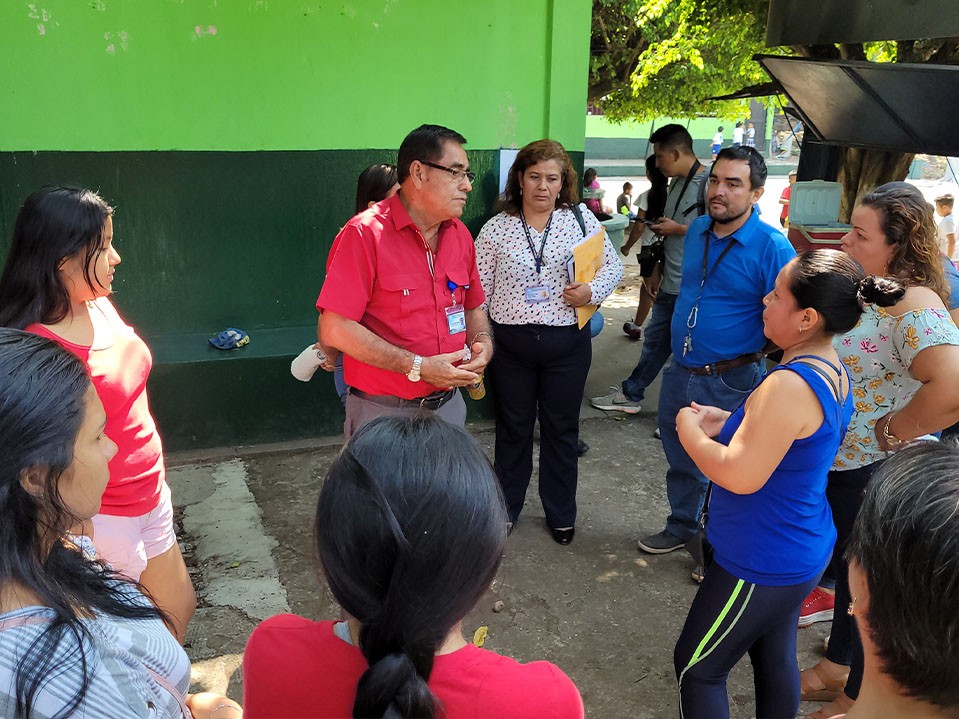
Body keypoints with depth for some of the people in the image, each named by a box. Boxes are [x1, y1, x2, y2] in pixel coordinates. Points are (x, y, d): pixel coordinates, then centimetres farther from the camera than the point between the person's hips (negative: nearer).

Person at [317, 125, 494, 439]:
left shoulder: (461, 235, 5)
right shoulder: (364, 233, -16)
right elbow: (335, 329, -20)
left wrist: (482, 342, -5)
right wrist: (418, 367, -21)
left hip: (449, 404, 6)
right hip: (383, 411, -6)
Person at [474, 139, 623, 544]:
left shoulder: (580, 219, 0)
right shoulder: (496, 228, -1)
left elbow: (612, 266, 6)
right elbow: (478, 291, 2)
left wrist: (592, 291, -13)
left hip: (567, 342, 0)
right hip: (511, 343, 0)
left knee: (561, 428, 12)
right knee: (513, 427, 14)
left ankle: (561, 514, 30)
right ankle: (505, 507, 34)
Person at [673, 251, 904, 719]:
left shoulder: (790, 386, -30)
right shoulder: (833, 373, 2)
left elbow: (740, 475, -31)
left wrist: (690, 432, -15)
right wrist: (728, 424, 5)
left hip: (761, 565, -9)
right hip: (799, 553, 9)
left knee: (696, 668, 8)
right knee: (775, 659, 23)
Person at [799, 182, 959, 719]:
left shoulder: (913, 306, -26)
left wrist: (892, 431, -27)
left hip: (880, 470, -9)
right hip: (837, 459, 9)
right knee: (846, 565, 24)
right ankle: (836, 667, 47)